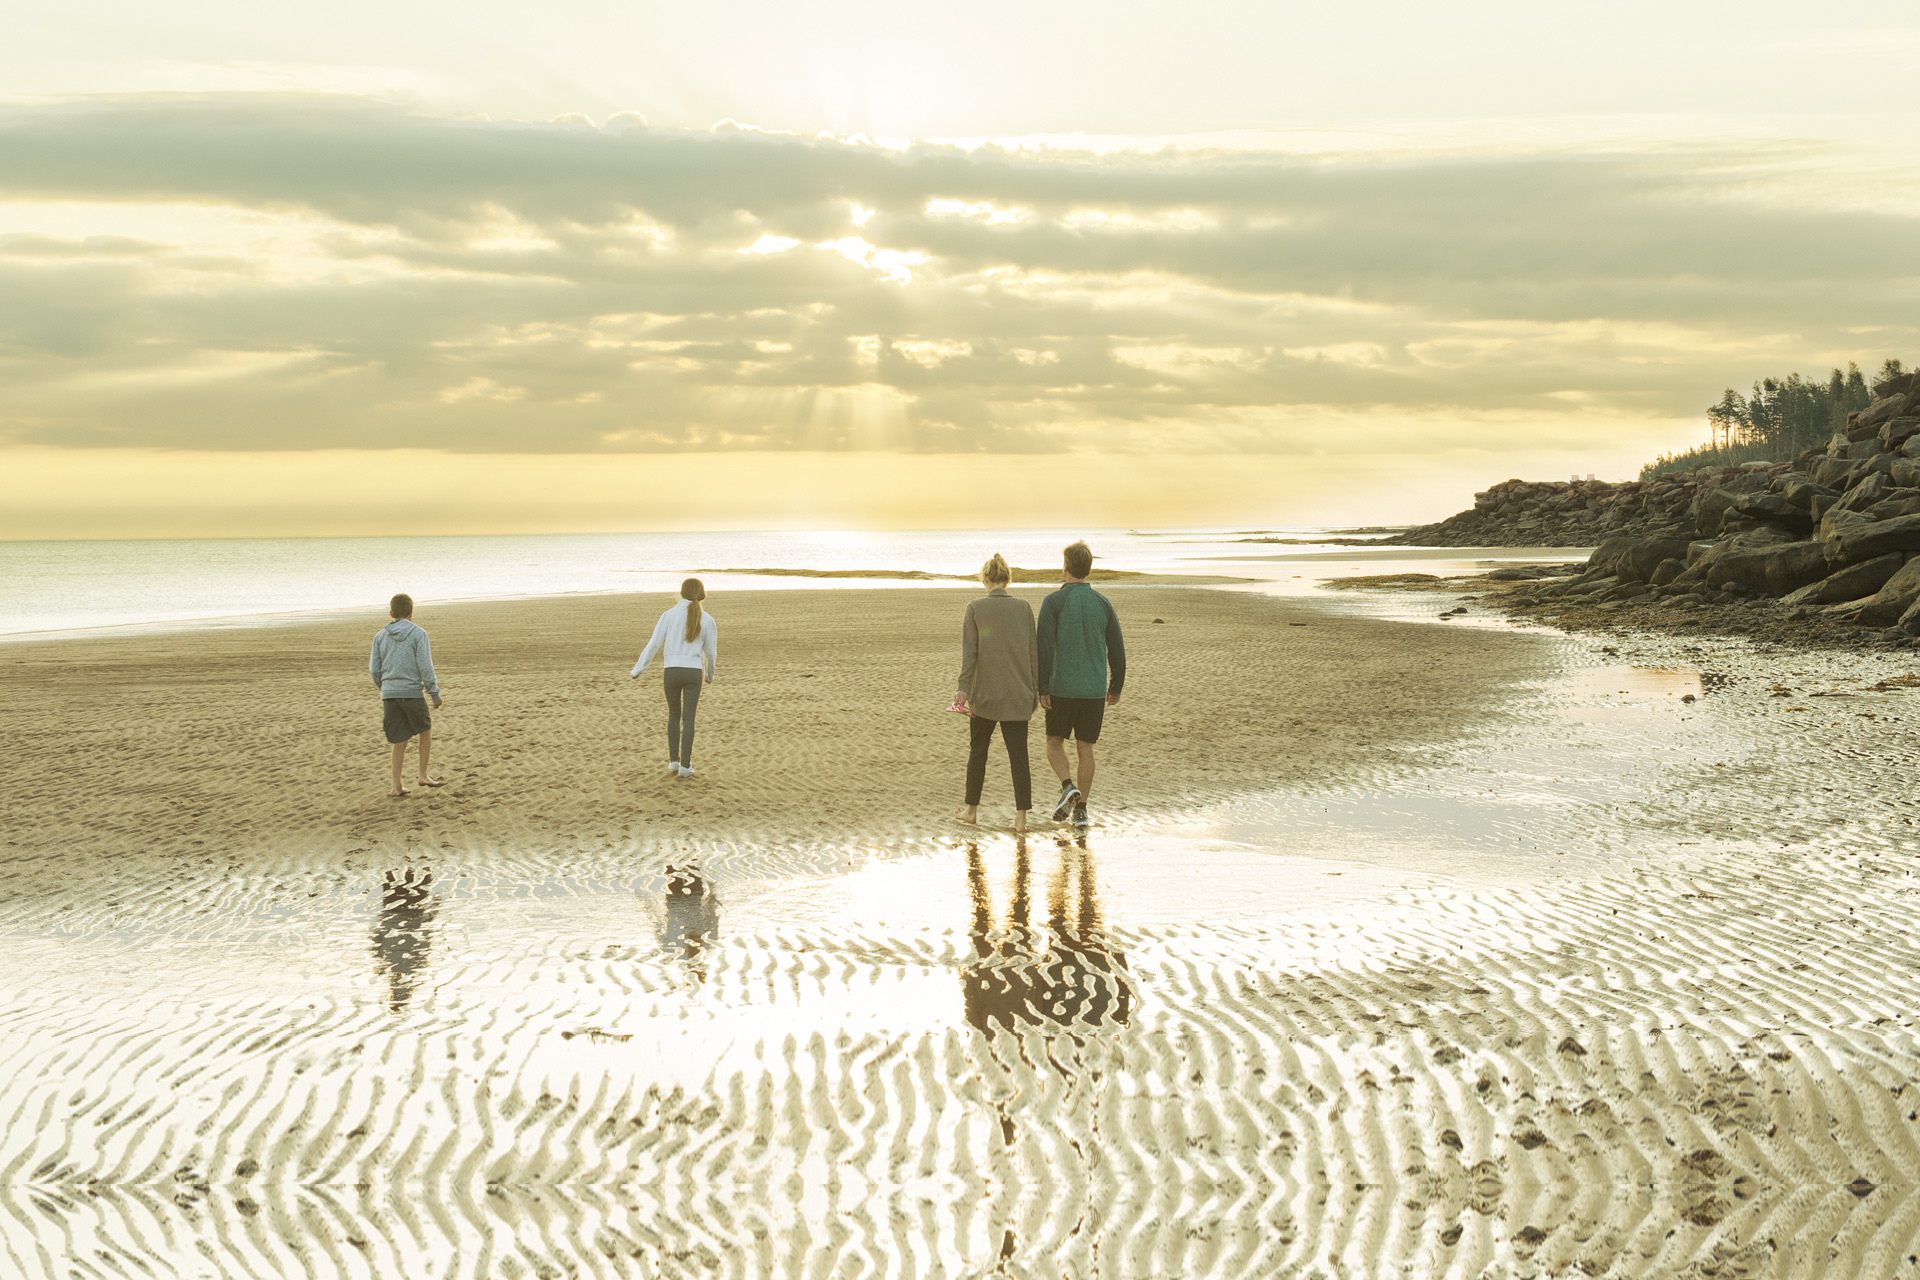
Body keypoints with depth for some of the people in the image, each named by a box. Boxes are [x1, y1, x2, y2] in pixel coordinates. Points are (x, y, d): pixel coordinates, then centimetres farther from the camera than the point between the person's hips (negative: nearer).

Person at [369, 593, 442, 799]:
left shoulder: (380, 636, 7)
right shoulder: (418, 633, -4)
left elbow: (374, 669, 8)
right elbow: (425, 666, -10)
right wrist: (435, 693, -4)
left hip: (389, 696, 3)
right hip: (413, 693, -3)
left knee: (400, 741, 11)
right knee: (426, 731, 19)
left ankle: (396, 786, 9)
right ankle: (423, 775, 15)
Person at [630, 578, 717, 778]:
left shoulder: (669, 615, -3)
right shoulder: (707, 619, 0)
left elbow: (654, 644, -7)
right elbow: (711, 652, 8)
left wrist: (638, 669, -1)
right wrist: (710, 674, 27)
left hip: (672, 672, 0)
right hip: (693, 672, 0)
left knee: (674, 715, 19)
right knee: (688, 720, 5)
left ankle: (673, 761, 17)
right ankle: (685, 766, 3)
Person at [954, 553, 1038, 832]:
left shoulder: (975, 608, -5)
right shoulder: (1023, 607, 0)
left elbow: (969, 652, -9)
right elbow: (1033, 652, 3)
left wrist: (963, 688, -9)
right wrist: (1034, 689, 10)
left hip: (985, 693, -1)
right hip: (1018, 694, 1)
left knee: (978, 751, 13)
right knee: (1018, 755, 4)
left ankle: (971, 809, 23)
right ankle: (1021, 817, 0)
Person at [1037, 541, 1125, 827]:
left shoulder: (1053, 602, -8)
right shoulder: (1103, 603, 3)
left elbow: (1045, 649, -14)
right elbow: (1117, 651, 6)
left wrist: (1042, 690, -10)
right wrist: (1116, 688, 18)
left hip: (1062, 688, -3)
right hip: (1095, 690, 3)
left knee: (1055, 743, 14)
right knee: (1085, 748, 10)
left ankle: (1068, 787, -10)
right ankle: (1080, 809, 9)